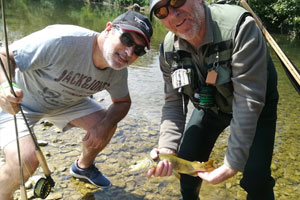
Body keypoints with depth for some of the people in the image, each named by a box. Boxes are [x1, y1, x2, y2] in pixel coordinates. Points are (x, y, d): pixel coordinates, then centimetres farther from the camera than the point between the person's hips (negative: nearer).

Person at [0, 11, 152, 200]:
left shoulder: (118, 71, -15)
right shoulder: (63, 41, -37)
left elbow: (123, 102, 0)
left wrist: (105, 124, -20)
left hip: (64, 102, 6)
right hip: (20, 101, -5)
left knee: (108, 126, -2)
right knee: (25, 162, -25)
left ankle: (84, 167, 29)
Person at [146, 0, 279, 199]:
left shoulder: (239, 27, -34)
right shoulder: (169, 49, -16)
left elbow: (249, 101, -35)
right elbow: (174, 103, -11)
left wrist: (233, 164, -34)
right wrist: (167, 148, -27)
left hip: (256, 108, -3)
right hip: (210, 106, 4)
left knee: (256, 177, -15)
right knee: (186, 160, 4)